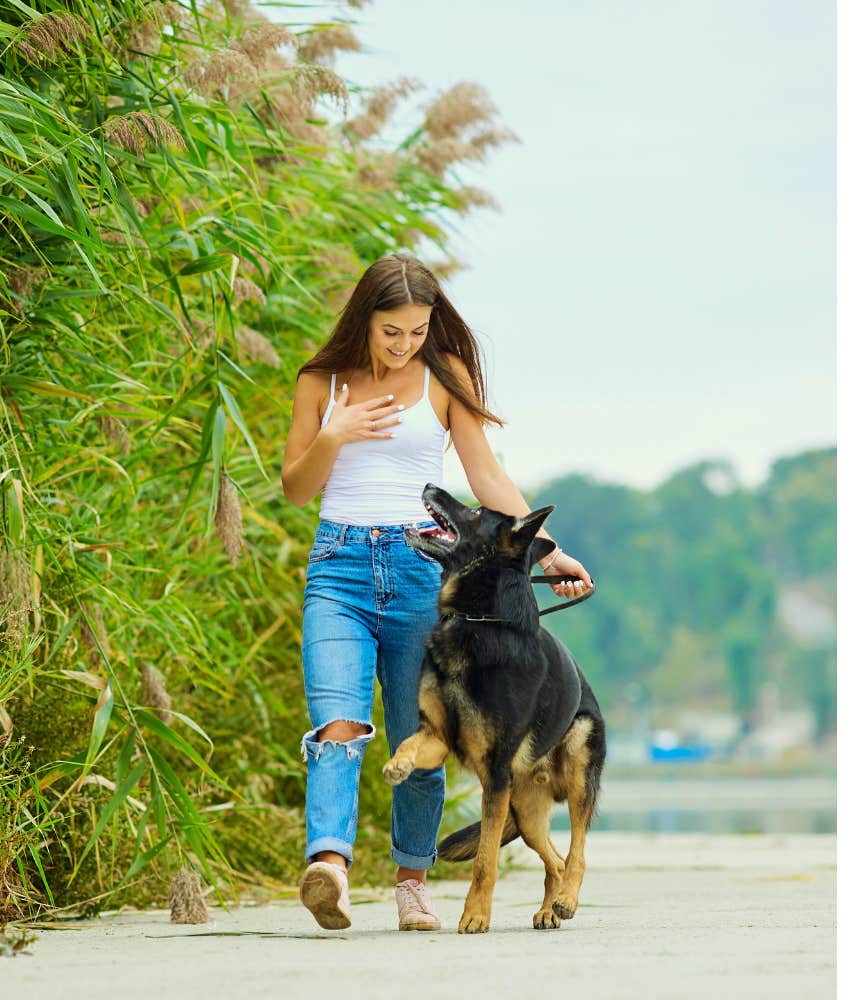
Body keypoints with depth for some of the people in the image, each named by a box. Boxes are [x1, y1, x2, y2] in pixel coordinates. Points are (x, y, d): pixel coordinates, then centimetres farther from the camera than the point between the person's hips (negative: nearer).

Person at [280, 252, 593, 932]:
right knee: (338, 723, -20)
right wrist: (331, 437, -7)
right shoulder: (322, 381, 9)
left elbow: (487, 477, 7)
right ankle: (329, 864, -37)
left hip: (421, 566, 0)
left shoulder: (445, 374, 8)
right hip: (340, 564, 0)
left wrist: (548, 550, -2)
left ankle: (413, 880, 18)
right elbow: (296, 489, 12)